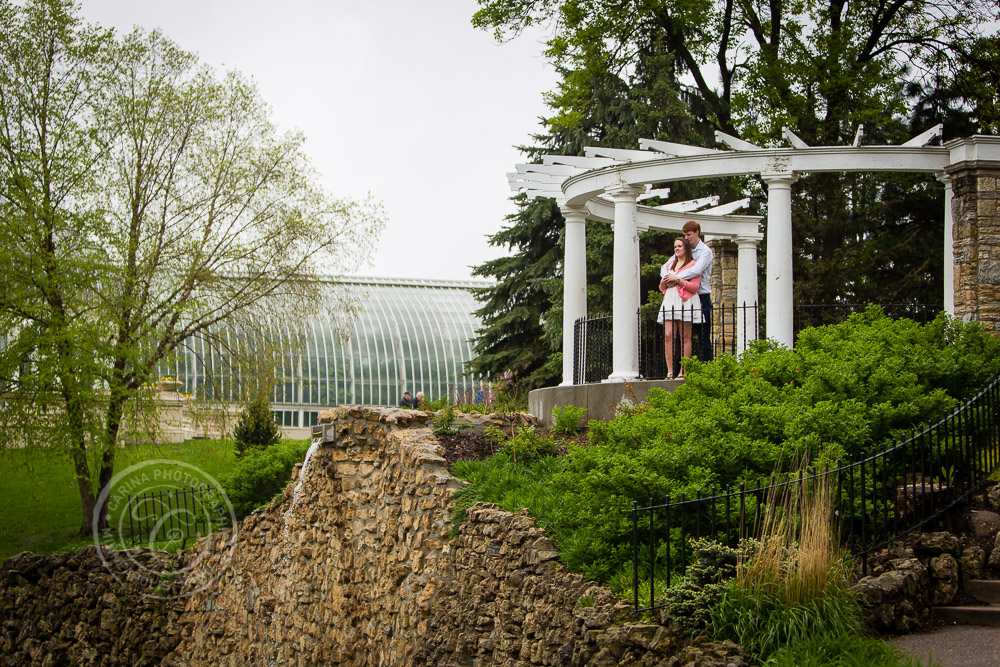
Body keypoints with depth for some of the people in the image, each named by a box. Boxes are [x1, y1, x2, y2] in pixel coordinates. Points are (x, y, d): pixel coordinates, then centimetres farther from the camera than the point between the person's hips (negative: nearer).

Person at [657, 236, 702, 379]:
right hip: (670, 302, 5)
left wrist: (677, 279, -10)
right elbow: (662, 287, 26)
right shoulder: (670, 264, 25)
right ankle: (670, 371, -10)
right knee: (668, 336, -9)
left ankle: (683, 371, -8)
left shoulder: (692, 264, 4)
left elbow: (694, 286, -7)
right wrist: (665, 280, 4)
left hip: (685, 302, -5)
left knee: (685, 337, -7)